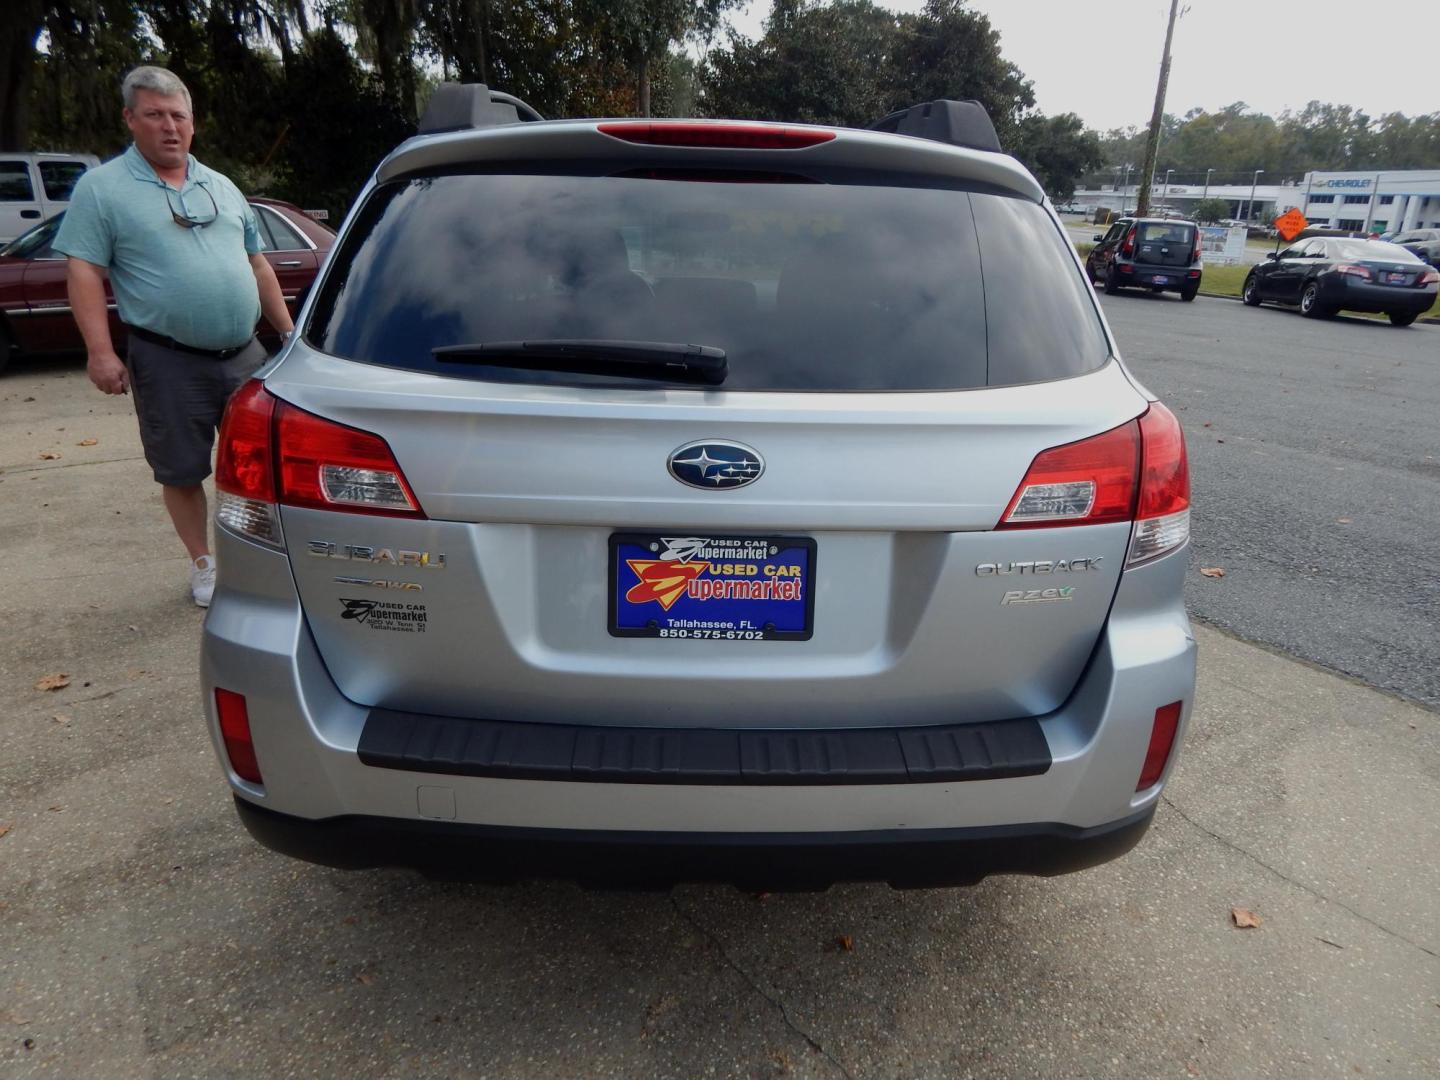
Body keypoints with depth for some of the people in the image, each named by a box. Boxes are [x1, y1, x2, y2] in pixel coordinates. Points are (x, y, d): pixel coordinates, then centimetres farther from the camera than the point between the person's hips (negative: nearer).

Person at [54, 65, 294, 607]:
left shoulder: (220, 187, 14)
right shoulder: (102, 188, -1)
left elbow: (257, 265, 18)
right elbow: (83, 272, -7)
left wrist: (287, 330, 14)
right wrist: (100, 352, -15)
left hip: (244, 354, 4)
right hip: (169, 363, -4)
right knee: (182, 471, 6)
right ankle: (203, 563, 22)